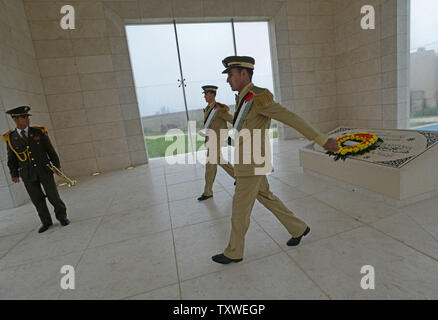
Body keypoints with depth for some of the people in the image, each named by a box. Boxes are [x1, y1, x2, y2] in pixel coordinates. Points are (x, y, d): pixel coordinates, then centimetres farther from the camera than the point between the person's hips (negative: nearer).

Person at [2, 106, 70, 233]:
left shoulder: (39, 132, -4)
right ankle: (46, 222, 22)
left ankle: (62, 216, 21)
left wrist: (57, 165, 6)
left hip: (44, 170, -1)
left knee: (53, 195, 2)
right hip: (27, 175, 1)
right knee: (37, 199, 7)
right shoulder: (10, 138, 0)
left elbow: (50, 150, 2)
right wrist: (14, 174, 10)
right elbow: (12, 158, 7)